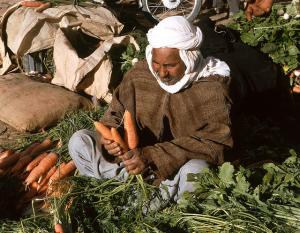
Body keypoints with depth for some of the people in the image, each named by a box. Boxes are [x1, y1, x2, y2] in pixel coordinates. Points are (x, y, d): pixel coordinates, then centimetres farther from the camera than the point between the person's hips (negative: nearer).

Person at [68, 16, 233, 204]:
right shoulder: (139, 73, -4)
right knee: (79, 141, -10)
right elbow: (115, 115, 2)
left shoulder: (211, 88, -16)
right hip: (137, 156, 5)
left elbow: (213, 143, -24)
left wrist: (152, 157, -33)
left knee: (196, 171, -39)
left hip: (179, 167, -4)